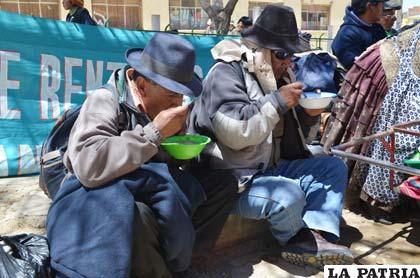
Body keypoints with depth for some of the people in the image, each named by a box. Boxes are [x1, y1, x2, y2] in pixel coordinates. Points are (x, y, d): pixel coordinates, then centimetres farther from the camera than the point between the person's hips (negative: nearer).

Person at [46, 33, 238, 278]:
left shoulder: (165, 100, 4)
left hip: (153, 190, 7)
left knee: (224, 184, -4)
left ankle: (173, 257, -8)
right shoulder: (104, 101, -17)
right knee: (139, 218, -41)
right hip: (99, 196, -7)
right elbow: (88, 166, -35)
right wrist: (155, 132, -30)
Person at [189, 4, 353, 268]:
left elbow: (293, 141, 16)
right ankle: (296, 240, 1)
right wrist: (277, 102, -24)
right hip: (230, 181, -9)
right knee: (289, 196, -33)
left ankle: (312, 236, -14)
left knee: (333, 167, 3)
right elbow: (234, 132, -29)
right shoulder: (227, 73, -12)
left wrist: (309, 117, -4)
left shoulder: (278, 76, 12)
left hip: (269, 169, 9)